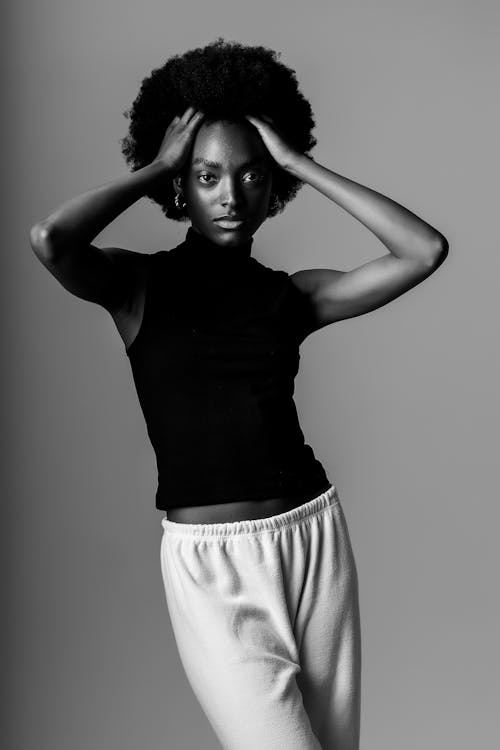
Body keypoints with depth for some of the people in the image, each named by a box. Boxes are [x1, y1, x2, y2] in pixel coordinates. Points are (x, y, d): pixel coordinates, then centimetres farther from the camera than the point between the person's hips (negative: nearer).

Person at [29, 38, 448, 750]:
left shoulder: (293, 295, 6)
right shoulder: (138, 284, -2)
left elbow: (425, 250, -6)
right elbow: (49, 238, -23)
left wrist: (298, 163, -2)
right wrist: (155, 166, -8)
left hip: (315, 538, 4)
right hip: (209, 562, -3)